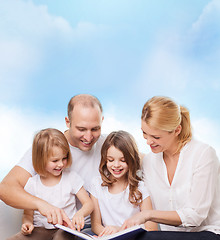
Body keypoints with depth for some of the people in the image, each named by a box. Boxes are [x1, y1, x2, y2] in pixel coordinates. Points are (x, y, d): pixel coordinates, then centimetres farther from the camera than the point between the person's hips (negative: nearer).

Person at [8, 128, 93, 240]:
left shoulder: (71, 177, 0)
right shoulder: (32, 183, 1)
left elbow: (89, 204, -1)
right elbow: (28, 214, 10)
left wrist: (80, 214, -24)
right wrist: (27, 223, -14)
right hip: (40, 229, 2)